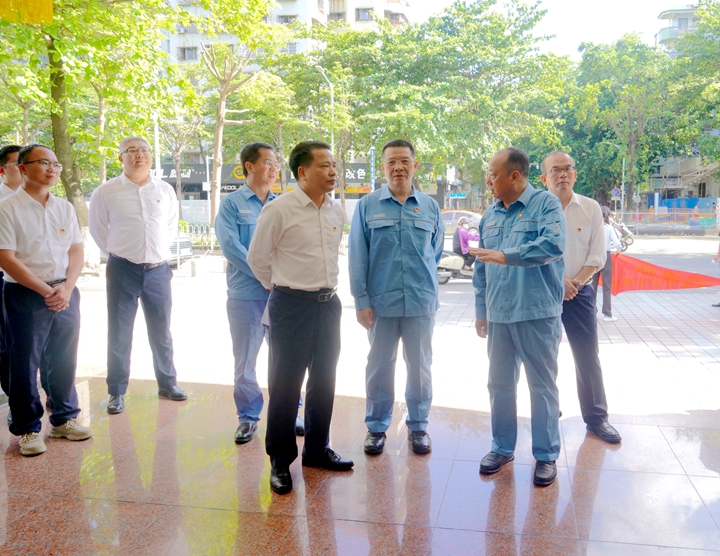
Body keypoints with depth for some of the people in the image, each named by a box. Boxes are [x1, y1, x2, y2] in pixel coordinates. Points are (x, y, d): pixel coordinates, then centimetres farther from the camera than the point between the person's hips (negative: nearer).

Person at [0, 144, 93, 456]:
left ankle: (64, 419, 25)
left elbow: (77, 251, 8)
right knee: (25, 364, 3)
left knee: (64, 360, 11)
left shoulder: (64, 208, 10)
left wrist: (66, 288, -8)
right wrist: (46, 291, -15)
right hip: (26, 296, -4)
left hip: (66, 294, 5)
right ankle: (27, 430, 15)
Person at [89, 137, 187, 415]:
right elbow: (98, 229, 8)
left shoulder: (165, 191, 4)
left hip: (158, 270, 2)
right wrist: (118, 253, 10)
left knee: (161, 332, 13)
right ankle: (116, 392, 15)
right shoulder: (106, 192, -3)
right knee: (119, 334, 4)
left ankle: (167, 384, 27)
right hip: (122, 270, -2)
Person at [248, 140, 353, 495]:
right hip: (292, 306, -6)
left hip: (328, 304, 6)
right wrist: (281, 287, 8)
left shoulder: (337, 211, 7)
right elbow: (257, 258, -2)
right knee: (285, 384, 2)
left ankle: (317, 449, 31)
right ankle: (280, 461, 16)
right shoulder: (279, 209, -11)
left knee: (324, 381, 14)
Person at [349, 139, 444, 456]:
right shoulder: (368, 205, 1)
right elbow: (357, 256, -1)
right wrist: (361, 300, -6)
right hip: (380, 302, -1)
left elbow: (436, 254, 13)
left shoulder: (430, 207, 6)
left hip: (421, 303, 1)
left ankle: (418, 426, 26)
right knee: (379, 366, 9)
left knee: (420, 367, 10)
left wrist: (432, 297, 12)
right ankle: (376, 426, 24)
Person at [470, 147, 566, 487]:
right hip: (499, 316, 6)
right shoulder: (490, 215, 12)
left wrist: (505, 255, -26)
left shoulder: (546, 204, -5)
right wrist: (481, 311, 14)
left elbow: (554, 245, -23)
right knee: (500, 385, 13)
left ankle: (546, 455, 18)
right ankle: (502, 447, 28)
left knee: (542, 386, 5)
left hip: (537, 314, -5)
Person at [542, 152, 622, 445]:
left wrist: (575, 283, -13)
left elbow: (597, 256, -1)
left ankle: (596, 417, 14)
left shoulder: (591, 208, 1)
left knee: (588, 357, 3)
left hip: (579, 292, 1)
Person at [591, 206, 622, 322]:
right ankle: (607, 314, 4)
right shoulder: (609, 227, -7)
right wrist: (617, 250, 8)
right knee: (607, 287, 4)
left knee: (592, 285, 11)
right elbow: (617, 243, -12)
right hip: (605, 256, -2)